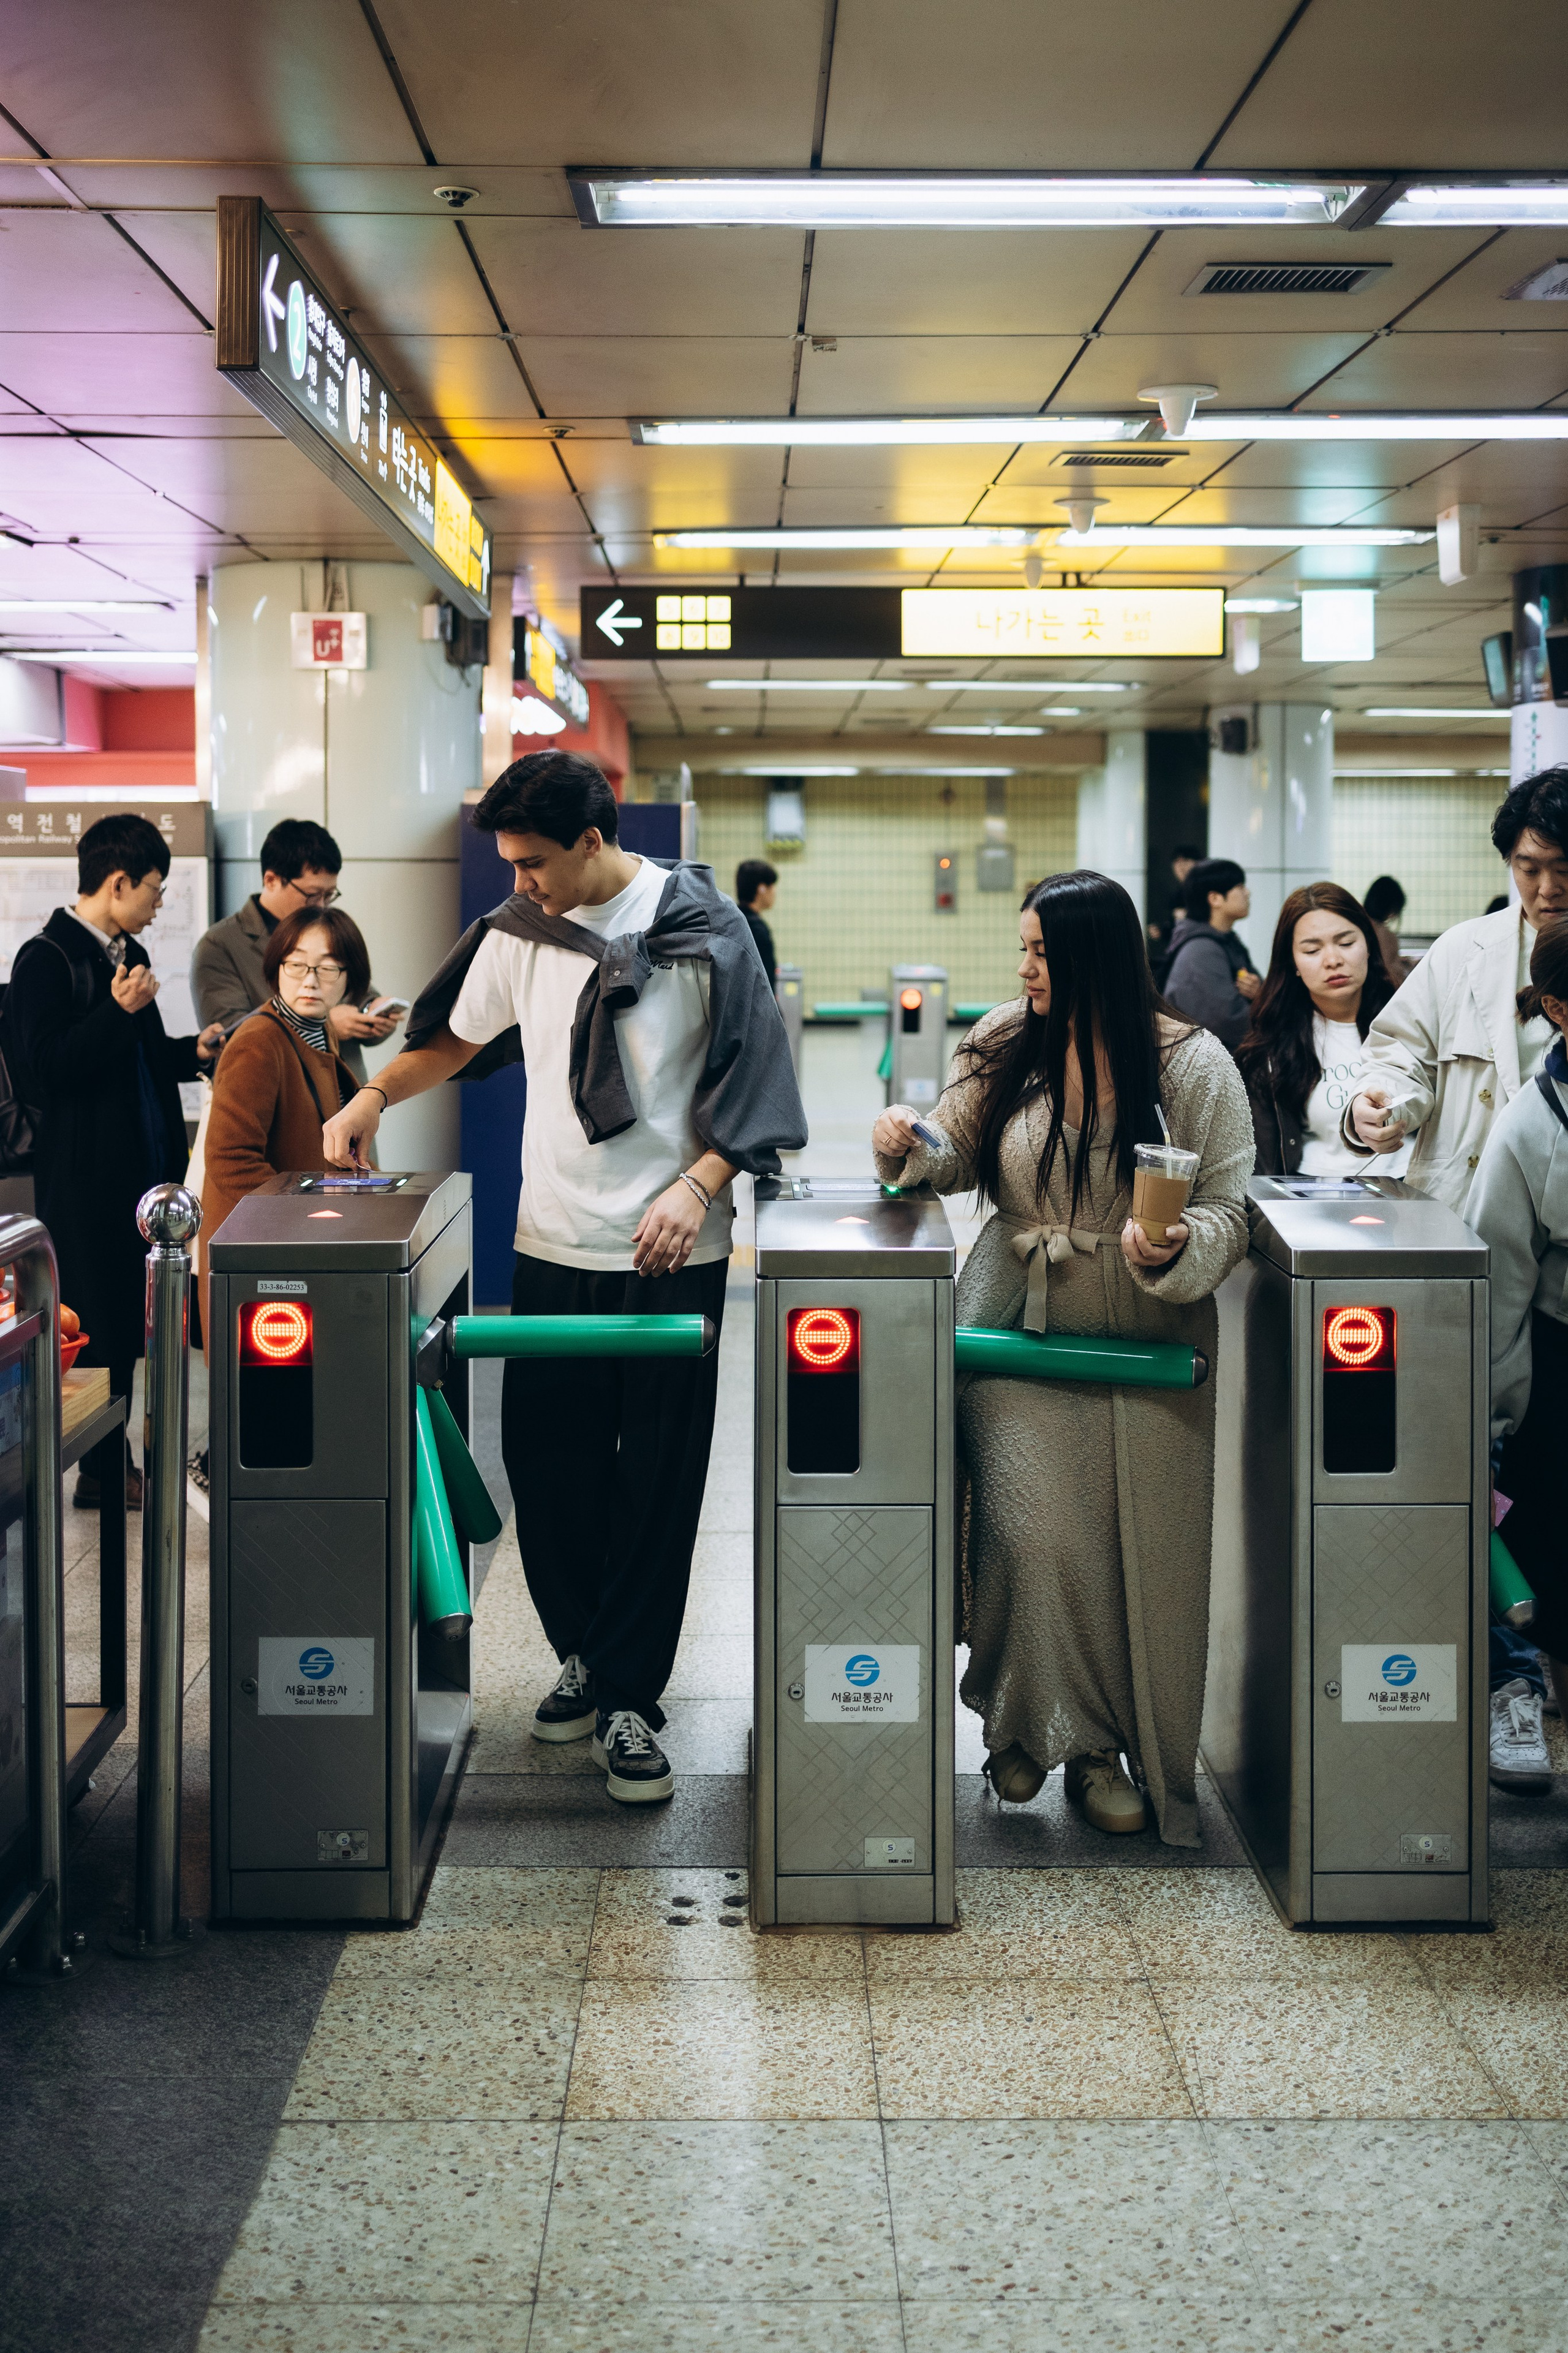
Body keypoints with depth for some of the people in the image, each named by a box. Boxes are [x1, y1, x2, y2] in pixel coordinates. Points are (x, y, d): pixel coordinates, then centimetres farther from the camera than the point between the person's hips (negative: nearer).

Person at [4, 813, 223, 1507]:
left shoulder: (129, 955, 17)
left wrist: (193, 1051, 9)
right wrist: (120, 1012, -26)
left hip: (142, 1169, 9)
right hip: (86, 1176, -9)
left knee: (125, 1320, 13)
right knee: (96, 1325, -2)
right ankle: (97, 1472, 6)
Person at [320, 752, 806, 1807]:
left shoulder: (704, 928, -5)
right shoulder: (517, 932, 5)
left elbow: (751, 1082, -4)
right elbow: (458, 1038, 21)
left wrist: (696, 1185, -16)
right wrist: (375, 1096, 8)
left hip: (672, 1250, -3)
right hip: (553, 1245, 4)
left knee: (657, 1481, 0)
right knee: (547, 1462, 5)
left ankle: (629, 1698, 9)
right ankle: (587, 1654, 26)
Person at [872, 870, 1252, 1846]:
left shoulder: (1193, 1065, -5)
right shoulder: (1003, 1047, 3)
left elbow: (1229, 1214, -4)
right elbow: (957, 1157, 14)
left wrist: (1174, 1249, -24)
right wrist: (910, 1146, -8)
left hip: (1148, 1345, -1)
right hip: (1020, 1330, 1)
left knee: (1140, 1552, 2)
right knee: (1030, 1530, -10)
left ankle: (1117, 1748, 19)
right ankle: (1032, 1728, 11)